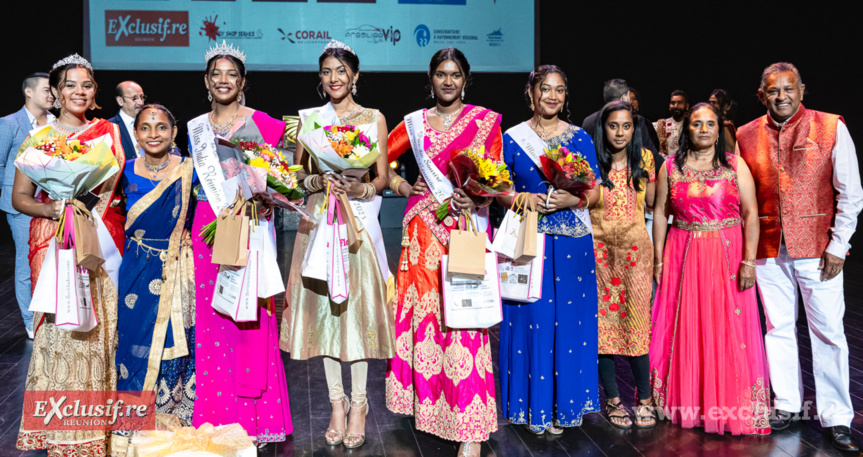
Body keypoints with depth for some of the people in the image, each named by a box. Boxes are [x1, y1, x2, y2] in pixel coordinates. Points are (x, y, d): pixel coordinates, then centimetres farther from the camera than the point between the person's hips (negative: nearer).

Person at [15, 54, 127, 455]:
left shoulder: (109, 131, 11)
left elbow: (120, 181, 10)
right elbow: (20, 197, 5)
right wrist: (52, 209, -12)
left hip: (102, 242, 2)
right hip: (54, 244, -2)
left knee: (101, 327, 1)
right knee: (60, 328, -5)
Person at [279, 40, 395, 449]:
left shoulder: (374, 118, 5)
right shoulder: (309, 118, 9)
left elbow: (382, 178, 4)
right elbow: (296, 173, 9)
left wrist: (360, 189, -16)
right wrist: (320, 182, -11)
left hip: (359, 220, -2)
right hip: (319, 219, 2)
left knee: (358, 305, -3)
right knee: (323, 305, 2)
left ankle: (359, 402, 8)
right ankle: (337, 401, 14)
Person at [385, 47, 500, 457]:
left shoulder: (485, 121, 6)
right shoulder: (415, 123, 12)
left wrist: (476, 198, -15)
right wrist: (404, 187, 4)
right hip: (423, 228, 3)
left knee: (463, 319, -9)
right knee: (422, 311, 4)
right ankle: (429, 402, 20)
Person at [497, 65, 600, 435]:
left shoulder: (581, 139, 7)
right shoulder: (513, 138, 4)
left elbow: (594, 191, 6)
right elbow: (500, 190, 5)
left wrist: (573, 199, -13)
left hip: (572, 243, 1)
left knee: (570, 318, 2)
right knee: (530, 317, 0)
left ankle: (566, 404, 15)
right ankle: (534, 405, 13)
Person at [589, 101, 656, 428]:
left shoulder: (644, 160, 5)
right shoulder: (591, 164, -2)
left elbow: (651, 203, 11)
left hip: (635, 250, 1)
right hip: (599, 250, -1)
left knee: (637, 323, -2)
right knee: (603, 324, 2)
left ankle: (644, 400, 12)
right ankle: (613, 399, 15)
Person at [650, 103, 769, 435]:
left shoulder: (735, 165, 2)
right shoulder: (671, 167, 6)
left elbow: (751, 215, -3)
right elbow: (660, 214, 7)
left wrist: (749, 261, -11)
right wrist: (658, 259, 2)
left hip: (727, 257, -1)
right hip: (683, 257, 1)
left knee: (727, 329, -1)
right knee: (685, 329, 4)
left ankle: (729, 407, 10)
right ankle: (687, 404, 16)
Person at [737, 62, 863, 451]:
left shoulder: (831, 128, -3)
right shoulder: (746, 136, 5)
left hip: (817, 246, -3)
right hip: (768, 248, 3)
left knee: (828, 332, 0)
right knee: (778, 328, 11)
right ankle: (787, 403, 25)